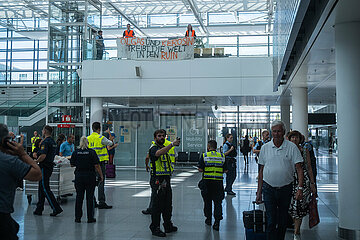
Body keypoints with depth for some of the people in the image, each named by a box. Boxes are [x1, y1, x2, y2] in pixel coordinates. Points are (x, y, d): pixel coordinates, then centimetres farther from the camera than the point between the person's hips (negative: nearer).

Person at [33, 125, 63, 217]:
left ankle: (56, 208, -7)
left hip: (44, 167, -9)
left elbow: (43, 156, -25)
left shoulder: (45, 142, -16)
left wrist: (35, 162, -11)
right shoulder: (53, 142, 14)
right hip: (50, 166, 9)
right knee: (41, 188, 14)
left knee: (45, 189, -6)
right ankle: (39, 209, 19)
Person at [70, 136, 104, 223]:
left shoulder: (75, 152, 0)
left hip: (79, 176, 2)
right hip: (90, 176, -2)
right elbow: (97, 165, -9)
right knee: (90, 197, 3)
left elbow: (72, 164, 7)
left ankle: (78, 217, 12)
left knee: (79, 197, 9)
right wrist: (101, 175, -1)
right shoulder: (92, 152, -7)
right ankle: (90, 218, 7)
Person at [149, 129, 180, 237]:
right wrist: (172, 144, -42)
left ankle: (168, 226, 26)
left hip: (167, 180, 9)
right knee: (157, 205, -4)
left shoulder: (165, 147, 19)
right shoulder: (154, 148, -8)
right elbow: (159, 153, -34)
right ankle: (155, 228, 3)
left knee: (167, 205, 15)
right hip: (158, 181, -9)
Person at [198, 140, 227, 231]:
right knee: (217, 201, 2)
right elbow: (225, 170, 4)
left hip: (207, 181, -1)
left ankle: (208, 219, 27)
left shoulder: (204, 156, -4)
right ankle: (217, 222, -8)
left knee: (207, 201, 15)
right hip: (218, 182, 1)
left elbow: (200, 169, -7)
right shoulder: (222, 156, 3)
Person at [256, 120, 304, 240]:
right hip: (268, 188, 0)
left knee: (283, 221, 12)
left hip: (286, 188, 0)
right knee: (271, 221, -5)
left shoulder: (292, 147, -2)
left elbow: (299, 169, -6)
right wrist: (259, 192, 7)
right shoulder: (265, 148, 4)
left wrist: (300, 188, -19)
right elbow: (261, 171, 9)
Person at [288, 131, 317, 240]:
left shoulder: (305, 151, 5)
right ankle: (296, 225, 27)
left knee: (299, 205, -6)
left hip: (303, 180, -1)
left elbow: (309, 168, 8)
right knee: (291, 205, 1)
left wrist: (312, 183, 5)